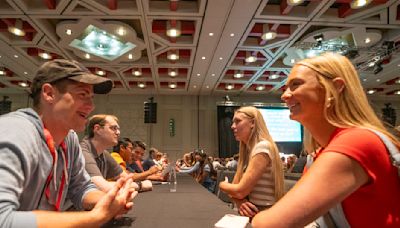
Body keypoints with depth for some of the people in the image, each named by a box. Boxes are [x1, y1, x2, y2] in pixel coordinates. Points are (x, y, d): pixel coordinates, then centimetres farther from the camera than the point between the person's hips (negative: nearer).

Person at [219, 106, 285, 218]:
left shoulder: (262, 147, -19)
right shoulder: (248, 150, 8)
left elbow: (240, 191, -21)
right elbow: (236, 189, 6)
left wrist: (222, 184, -1)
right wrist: (239, 202, -15)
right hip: (251, 214, 7)